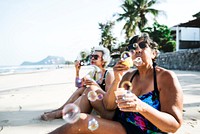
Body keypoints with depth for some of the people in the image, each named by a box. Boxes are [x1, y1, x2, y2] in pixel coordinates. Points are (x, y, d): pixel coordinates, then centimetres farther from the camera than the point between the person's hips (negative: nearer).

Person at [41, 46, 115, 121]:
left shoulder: (109, 74, -9)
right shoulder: (92, 73, 10)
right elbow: (78, 85, -1)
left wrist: (97, 86, -29)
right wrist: (77, 71, -10)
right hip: (94, 108, 6)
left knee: (91, 88, -27)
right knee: (82, 88, -14)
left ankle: (61, 113, -28)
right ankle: (61, 109, -14)